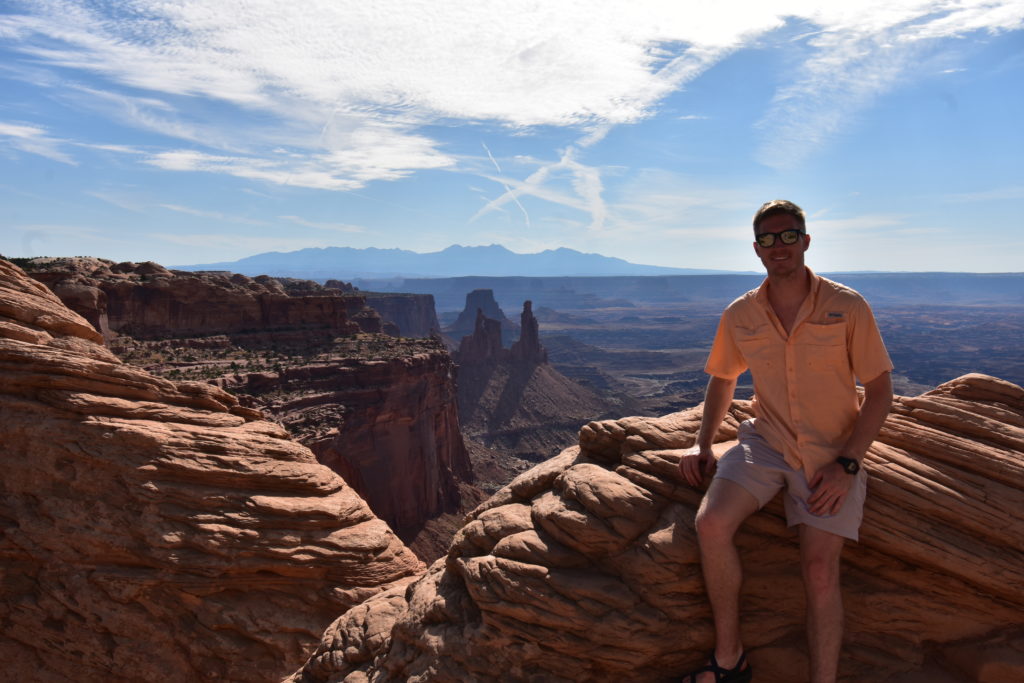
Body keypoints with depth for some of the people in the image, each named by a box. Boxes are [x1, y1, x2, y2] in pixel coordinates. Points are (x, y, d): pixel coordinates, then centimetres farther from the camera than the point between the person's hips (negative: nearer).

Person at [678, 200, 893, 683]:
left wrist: (846, 464, -13)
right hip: (765, 444, 2)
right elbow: (723, 379, 16)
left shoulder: (848, 307, -7)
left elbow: (880, 390, -3)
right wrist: (702, 443, 4)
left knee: (820, 569, -18)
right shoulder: (739, 316, 0)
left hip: (830, 456, -1)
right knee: (711, 525, -22)